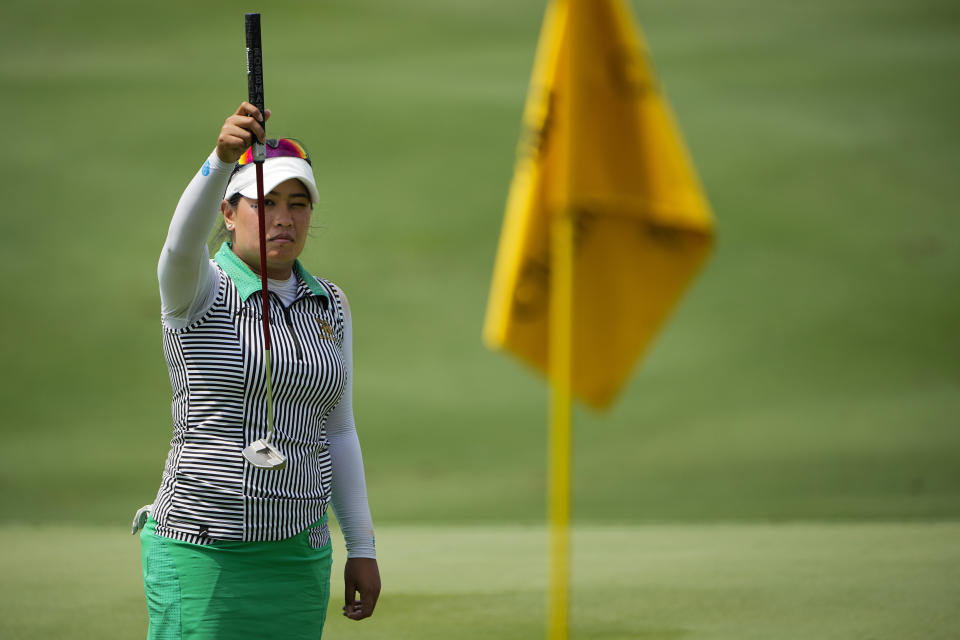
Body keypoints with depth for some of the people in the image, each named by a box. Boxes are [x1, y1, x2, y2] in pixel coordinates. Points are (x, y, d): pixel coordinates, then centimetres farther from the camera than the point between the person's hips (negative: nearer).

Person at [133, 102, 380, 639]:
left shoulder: (329, 305, 12)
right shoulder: (198, 291, -5)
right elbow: (184, 240, -30)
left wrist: (362, 548, 13)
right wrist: (222, 157, -48)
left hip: (299, 555, 5)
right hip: (203, 551, -5)